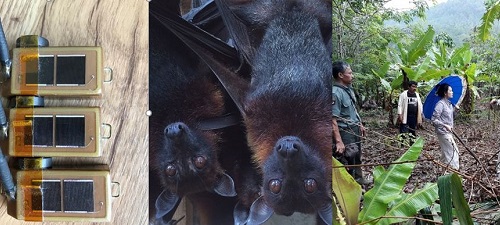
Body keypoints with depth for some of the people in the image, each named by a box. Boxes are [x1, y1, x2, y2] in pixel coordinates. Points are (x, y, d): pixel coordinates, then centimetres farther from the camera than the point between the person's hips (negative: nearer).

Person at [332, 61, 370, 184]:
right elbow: (333, 119, -29)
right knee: (347, 163, 2)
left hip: (355, 130, 10)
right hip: (345, 132, -10)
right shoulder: (335, 93, -24)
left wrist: (360, 124, 22)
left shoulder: (348, 89, 5)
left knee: (357, 157, 26)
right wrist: (338, 141, -32)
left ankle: (358, 178, 46)